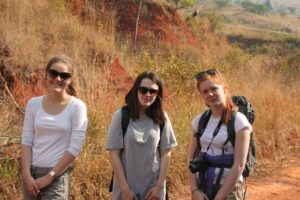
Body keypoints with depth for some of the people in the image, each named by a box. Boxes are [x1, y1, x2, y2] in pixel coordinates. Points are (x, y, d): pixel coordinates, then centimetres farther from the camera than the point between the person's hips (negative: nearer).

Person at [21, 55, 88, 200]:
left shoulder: (77, 106, -8)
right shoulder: (33, 104, 3)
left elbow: (75, 148, -11)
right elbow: (26, 141, 2)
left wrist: (50, 176, -11)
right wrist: (26, 174, -8)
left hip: (58, 175, -3)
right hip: (31, 172, 4)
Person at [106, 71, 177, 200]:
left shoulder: (161, 118, 0)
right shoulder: (121, 116, -7)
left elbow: (166, 154, 3)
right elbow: (114, 154, -7)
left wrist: (159, 186, -4)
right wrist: (124, 188, -10)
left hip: (153, 189, 2)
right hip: (126, 188, -2)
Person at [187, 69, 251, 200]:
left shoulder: (239, 121, -11)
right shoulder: (199, 120, 3)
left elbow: (239, 165, -15)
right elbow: (191, 158, 6)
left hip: (228, 188, -4)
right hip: (201, 186, 4)